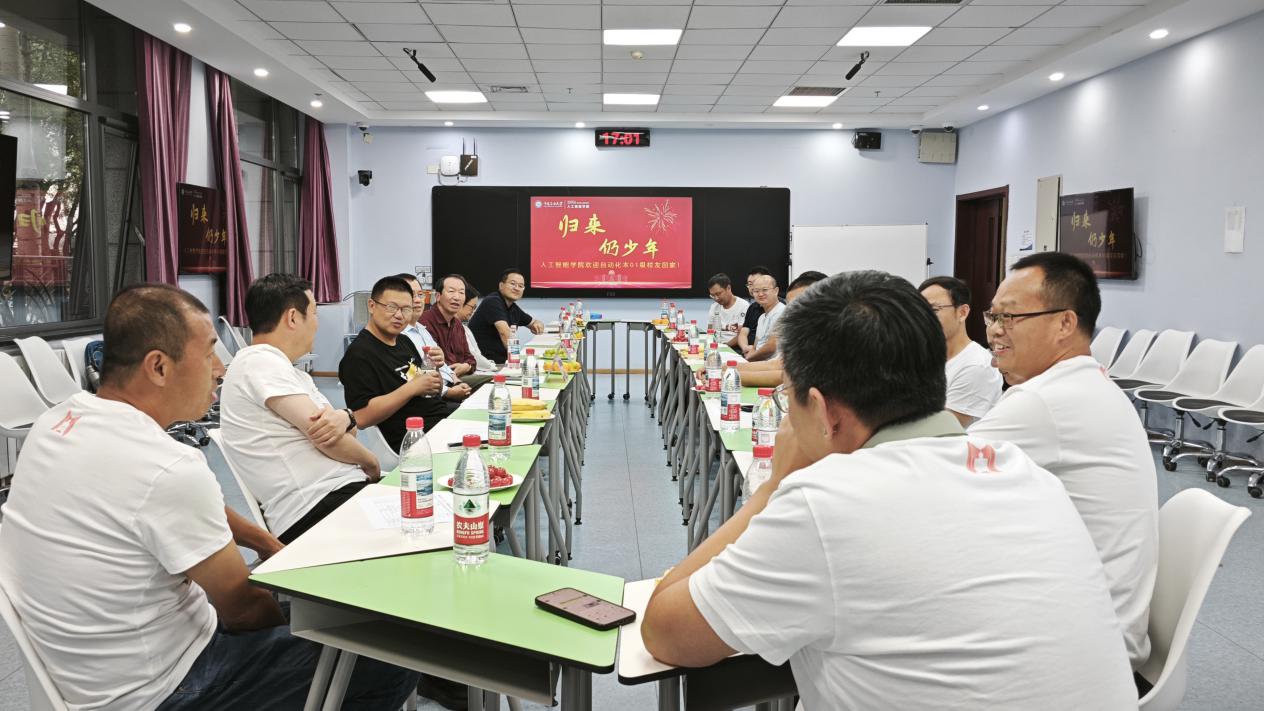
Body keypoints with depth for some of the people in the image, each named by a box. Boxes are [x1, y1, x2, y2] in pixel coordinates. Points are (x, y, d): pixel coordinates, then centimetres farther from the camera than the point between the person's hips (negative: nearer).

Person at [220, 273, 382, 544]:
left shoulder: (294, 373, 21)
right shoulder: (260, 362, -9)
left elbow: (348, 432, 16)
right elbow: (323, 434, -15)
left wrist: (345, 418, -9)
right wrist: (372, 464, 2)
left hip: (349, 486, 9)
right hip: (317, 507, -9)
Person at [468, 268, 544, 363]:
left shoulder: (513, 308, 13)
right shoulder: (493, 302, -13)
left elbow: (534, 323, 27)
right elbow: (505, 333, -25)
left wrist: (537, 325, 3)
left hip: (502, 361, 8)